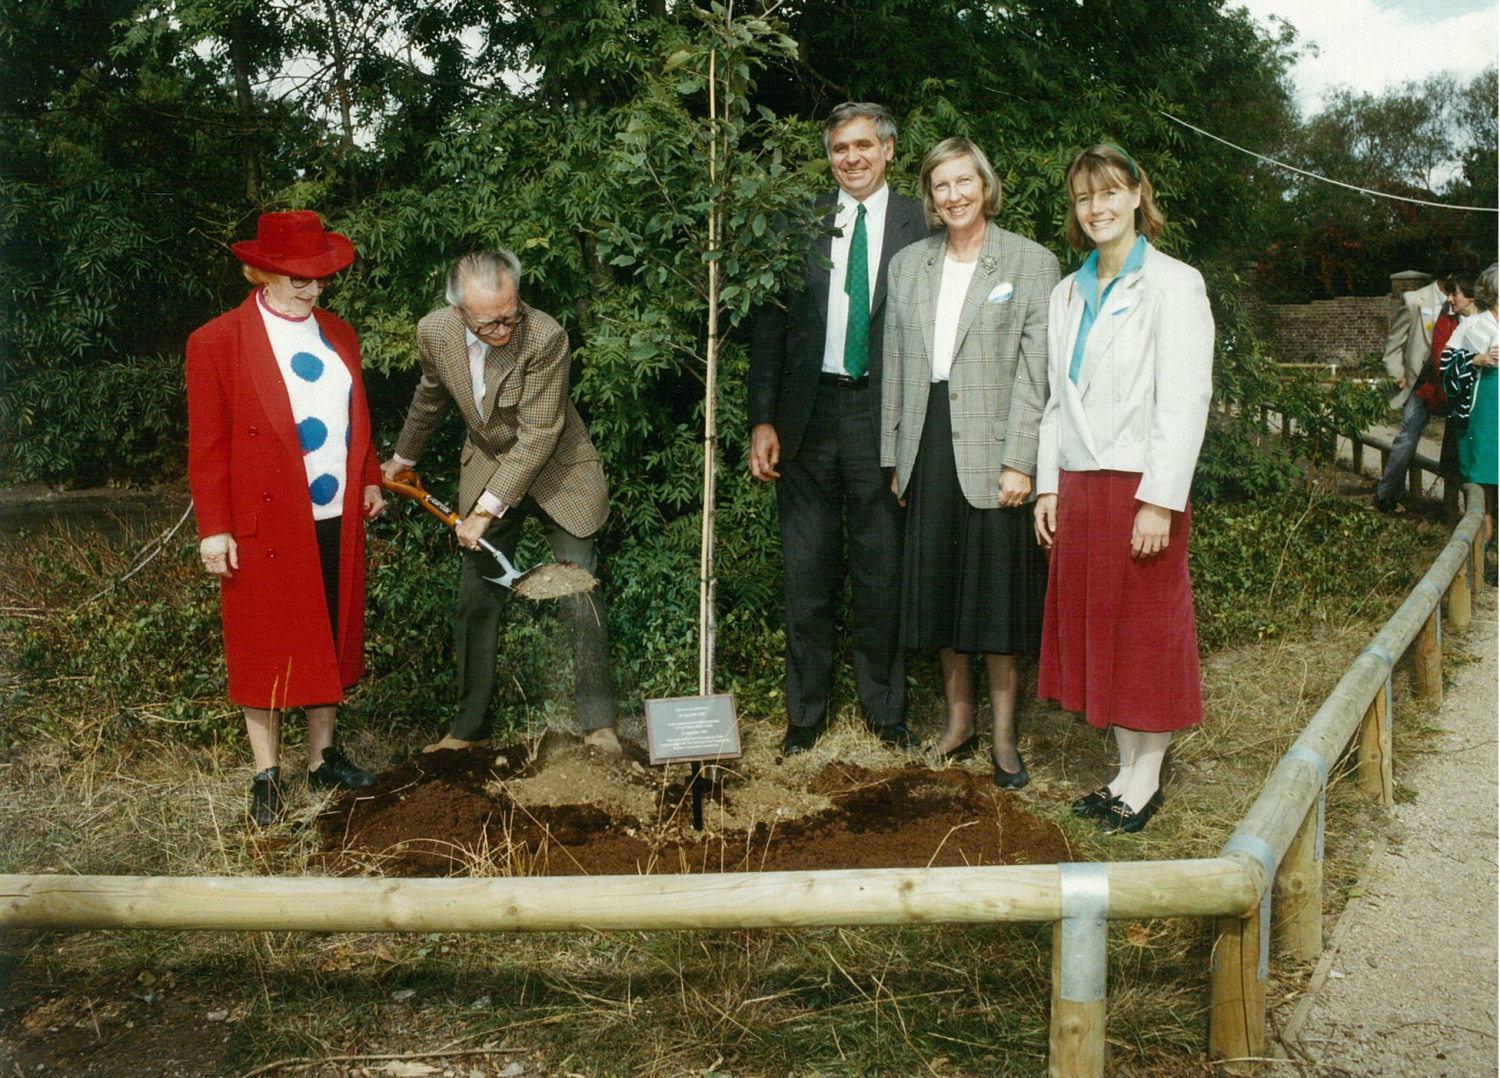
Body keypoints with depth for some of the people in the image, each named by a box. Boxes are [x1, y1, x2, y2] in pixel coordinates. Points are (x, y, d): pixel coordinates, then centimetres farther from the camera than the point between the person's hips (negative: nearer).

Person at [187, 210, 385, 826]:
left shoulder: (338, 336, 11)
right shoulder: (216, 343, -6)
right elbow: (207, 445, -7)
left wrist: (369, 480, 13)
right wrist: (214, 529, -10)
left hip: (336, 523, 5)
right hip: (265, 526, -5)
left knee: (329, 640, 13)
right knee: (266, 650, 4)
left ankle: (323, 758, 28)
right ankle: (266, 776, 16)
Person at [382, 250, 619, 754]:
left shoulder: (545, 338, -28)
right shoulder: (434, 332, -13)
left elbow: (538, 433, -26)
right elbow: (430, 396, 10)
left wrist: (488, 507, -25)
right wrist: (403, 457, 24)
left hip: (556, 472, -4)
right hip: (487, 467, 4)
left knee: (580, 594, -5)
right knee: (476, 600, 6)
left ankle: (598, 721, 9)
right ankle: (471, 726, 19)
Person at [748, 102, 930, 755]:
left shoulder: (918, 224, 2)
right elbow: (770, 325, 6)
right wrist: (762, 420, -1)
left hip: (881, 413, -2)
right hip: (808, 413, 2)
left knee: (882, 571, 7)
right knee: (807, 572, 9)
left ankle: (885, 707, 24)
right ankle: (805, 712, 22)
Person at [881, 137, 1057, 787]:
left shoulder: (1031, 264, -1)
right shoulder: (908, 265, 12)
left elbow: (1035, 372, -6)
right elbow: (895, 365, 12)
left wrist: (1020, 461, -14)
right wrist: (895, 457, 8)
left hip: (992, 446, -4)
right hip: (928, 444, 4)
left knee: (996, 592, 1)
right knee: (937, 586, 10)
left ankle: (1003, 736, 12)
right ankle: (958, 721, 24)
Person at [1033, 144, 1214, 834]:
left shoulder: (1173, 285, -6)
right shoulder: (1067, 294, 13)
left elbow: (1185, 401, -12)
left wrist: (1160, 500, -17)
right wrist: (1047, 485, 8)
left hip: (1140, 484, -6)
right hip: (1077, 485, 6)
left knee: (1146, 629, 1)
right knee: (1094, 627, 9)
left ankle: (1147, 778, 13)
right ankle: (1125, 770, 21)